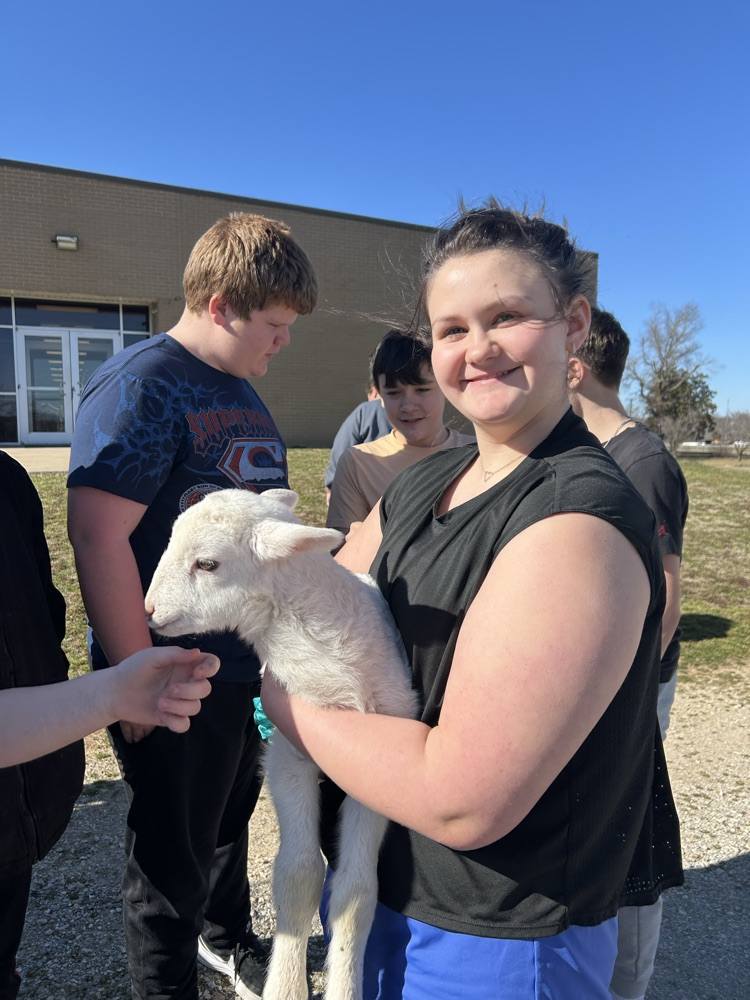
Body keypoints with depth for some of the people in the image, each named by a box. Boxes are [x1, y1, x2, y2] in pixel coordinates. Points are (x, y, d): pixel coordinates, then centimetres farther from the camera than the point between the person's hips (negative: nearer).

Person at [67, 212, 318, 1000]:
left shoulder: (240, 391, 10)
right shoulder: (140, 384, -18)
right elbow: (97, 534, -24)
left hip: (254, 663, 9)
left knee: (231, 817, 28)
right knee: (172, 859, 12)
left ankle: (227, 936, 53)